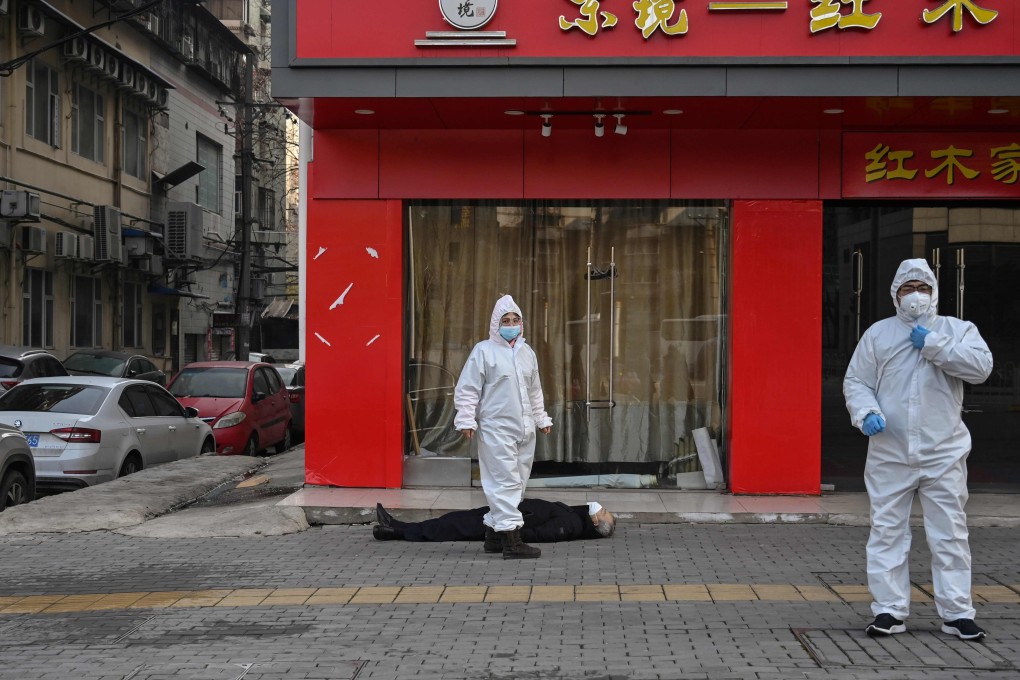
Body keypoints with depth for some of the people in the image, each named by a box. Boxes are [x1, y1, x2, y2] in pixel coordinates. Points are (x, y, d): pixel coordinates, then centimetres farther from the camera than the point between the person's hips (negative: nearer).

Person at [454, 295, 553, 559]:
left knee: (517, 482, 9)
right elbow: (467, 389, -6)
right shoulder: (483, 351, -4)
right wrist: (466, 420, -12)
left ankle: (493, 530, 20)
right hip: (496, 429, -7)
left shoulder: (527, 352, 16)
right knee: (505, 481, -10)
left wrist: (541, 418, 25)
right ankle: (510, 538, -11)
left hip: (524, 429, 7)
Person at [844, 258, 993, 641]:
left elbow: (981, 367, -11)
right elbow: (855, 382, 7)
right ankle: (889, 610, 11)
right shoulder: (878, 334, 9)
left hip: (944, 454, -1)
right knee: (887, 531, 3)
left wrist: (934, 345, -15)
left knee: (950, 533, 2)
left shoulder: (957, 330, 6)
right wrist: (866, 412, -12)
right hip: (889, 455, 1)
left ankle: (957, 613, 10)